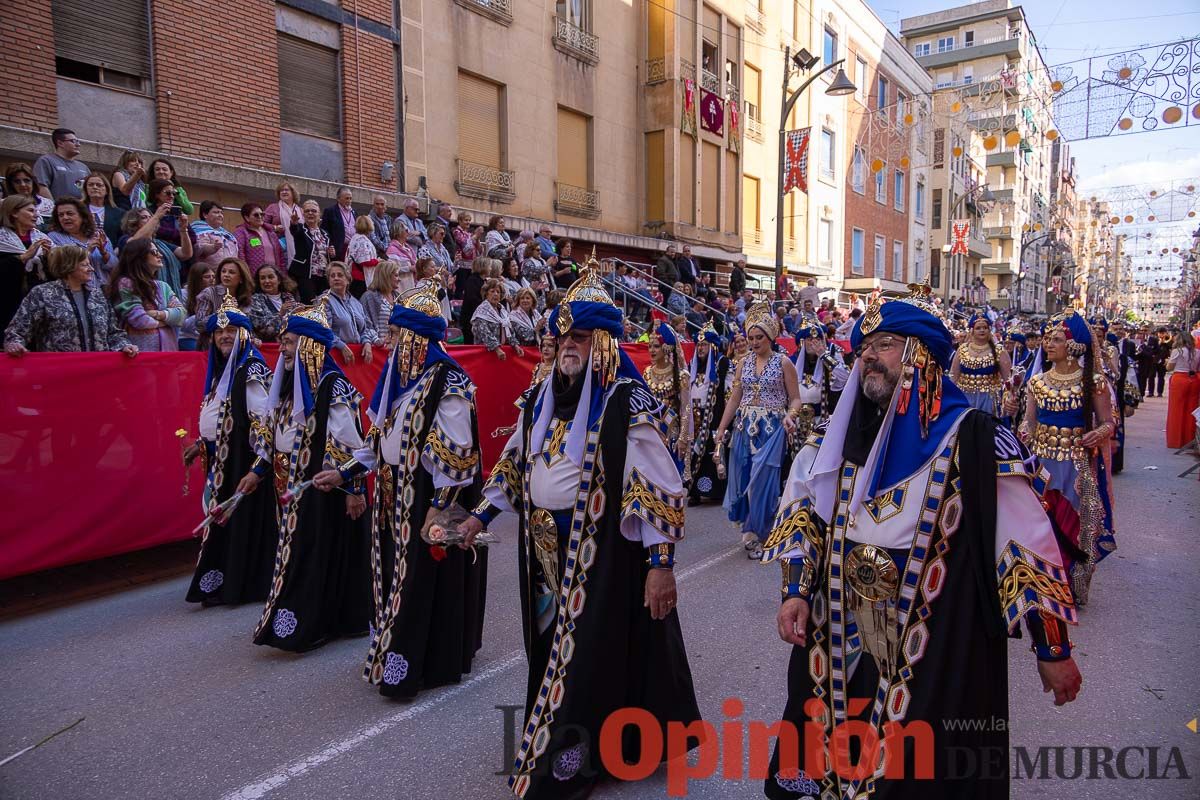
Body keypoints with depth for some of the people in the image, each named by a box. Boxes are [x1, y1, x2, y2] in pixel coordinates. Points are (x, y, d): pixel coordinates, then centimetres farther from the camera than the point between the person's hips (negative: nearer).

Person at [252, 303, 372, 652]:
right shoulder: (292, 384, 8)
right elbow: (278, 437, 18)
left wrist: (354, 489, -17)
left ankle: (306, 626, 13)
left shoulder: (333, 388, -17)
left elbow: (350, 443, -18)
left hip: (326, 490, -9)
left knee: (320, 555, 1)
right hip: (294, 489, 9)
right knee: (297, 553, 15)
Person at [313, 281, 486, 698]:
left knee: (425, 580, 0)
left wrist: (438, 508, -20)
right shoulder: (401, 376, 10)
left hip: (428, 497, -8)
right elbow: (382, 437, 18)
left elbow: (456, 452, -18)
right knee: (400, 577, 16)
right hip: (397, 496, 8)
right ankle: (397, 656, 30)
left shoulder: (448, 383, -16)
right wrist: (344, 472, 15)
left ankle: (424, 664, 14)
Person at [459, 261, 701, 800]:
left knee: (594, 656, 4)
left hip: (604, 551, -7)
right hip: (546, 551, 7)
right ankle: (554, 745, 40)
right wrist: (479, 518, 18)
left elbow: (658, 486, -16)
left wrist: (661, 563, -18)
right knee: (552, 654, 19)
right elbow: (514, 465, 19)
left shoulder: (627, 402, -14)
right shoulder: (541, 399, 7)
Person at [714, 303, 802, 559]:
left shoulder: (783, 362, -2)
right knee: (741, 478, 6)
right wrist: (721, 429, 5)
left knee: (762, 481, -7)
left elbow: (795, 399, -1)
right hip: (744, 427, 4)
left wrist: (790, 416, -22)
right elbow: (734, 398, 10)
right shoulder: (744, 362, 9)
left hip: (771, 428, -4)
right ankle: (751, 532, 22)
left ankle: (756, 534, 7)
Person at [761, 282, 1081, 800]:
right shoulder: (838, 438, 2)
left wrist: (1053, 649, -6)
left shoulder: (976, 441, -13)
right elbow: (802, 516, 9)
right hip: (838, 648, 5)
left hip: (938, 655, -4)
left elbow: (1027, 545, -10)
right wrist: (797, 592, -1)